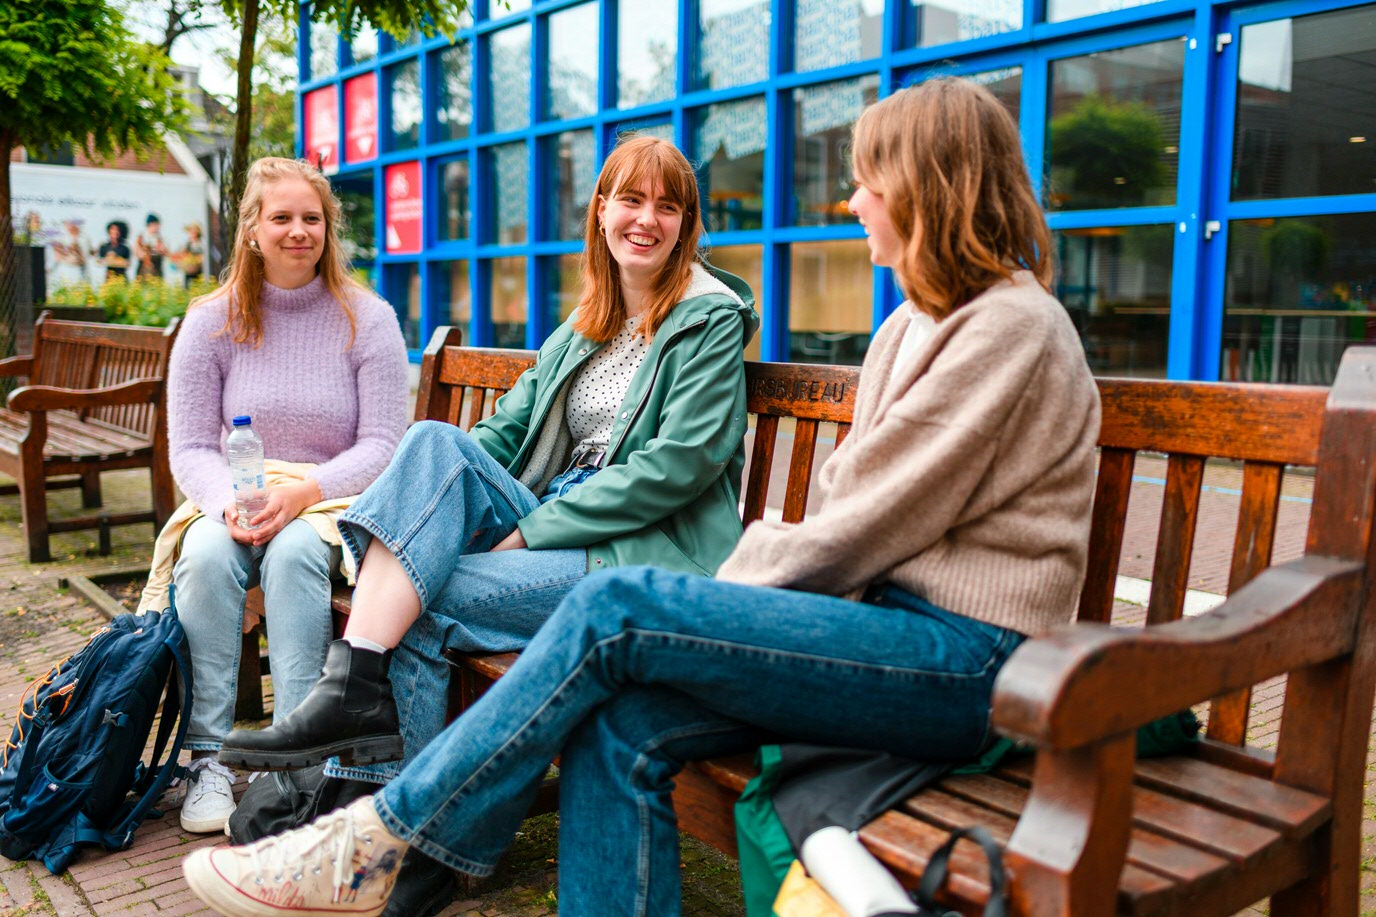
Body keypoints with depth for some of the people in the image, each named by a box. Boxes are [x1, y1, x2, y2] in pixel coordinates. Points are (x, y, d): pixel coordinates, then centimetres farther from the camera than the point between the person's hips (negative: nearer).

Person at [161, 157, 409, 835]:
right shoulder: (212, 321, 5)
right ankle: (208, 758, -21)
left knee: (293, 552, -34)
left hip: (330, 504, -2)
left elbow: (382, 445, -5)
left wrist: (305, 491, -22)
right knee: (205, 555, -30)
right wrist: (229, 502, -20)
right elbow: (190, 447, 2)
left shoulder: (366, 319, 0)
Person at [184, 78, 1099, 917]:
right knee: (621, 722, -15)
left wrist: (734, 593, -5)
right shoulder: (918, 323, 20)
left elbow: (865, 526, -14)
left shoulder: (1013, 329, -9)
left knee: (617, 607, -20)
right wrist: (733, 590, -1)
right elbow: (852, 513, 13)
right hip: (899, 622, 8)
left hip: (965, 655, -8)